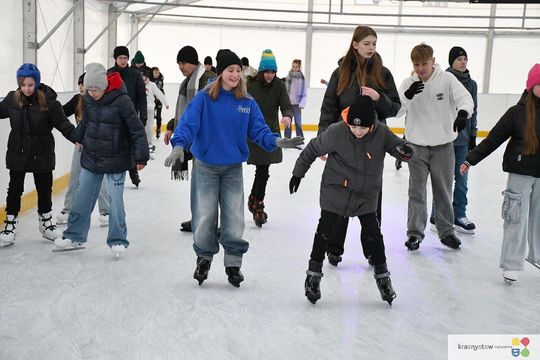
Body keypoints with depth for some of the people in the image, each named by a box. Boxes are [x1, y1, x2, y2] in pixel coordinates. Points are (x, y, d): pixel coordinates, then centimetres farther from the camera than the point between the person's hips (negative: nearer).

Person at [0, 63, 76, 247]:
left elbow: (63, 124, -17)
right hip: (17, 154, 2)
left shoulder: (49, 102, -16)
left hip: (42, 154, -2)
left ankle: (46, 222, 35)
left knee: (44, 189, 14)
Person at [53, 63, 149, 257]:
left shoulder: (122, 101, -18)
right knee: (82, 198, 11)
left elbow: (137, 130, -15)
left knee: (115, 200, -2)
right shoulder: (89, 100, -1)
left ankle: (117, 240, 14)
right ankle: (75, 236, 25)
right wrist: (79, 138, 32)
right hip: (91, 158, 6)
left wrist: (141, 157, -15)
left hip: (115, 161, -5)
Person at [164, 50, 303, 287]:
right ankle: (204, 258, 27)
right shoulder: (204, 98, -10)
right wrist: (179, 145, -34)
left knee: (234, 217, 4)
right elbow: (188, 123, -18)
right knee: (204, 216, 4)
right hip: (206, 167, -2)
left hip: (233, 168, 2)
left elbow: (258, 130, 0)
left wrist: (276, 141, -18)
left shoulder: (247, 102, -1)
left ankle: (233, 262, 20)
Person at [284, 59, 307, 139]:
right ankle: (287, 138, 15)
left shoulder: (302, 78, -4)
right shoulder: (288, 77, 0)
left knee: (298, 122, -3)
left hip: (297, 104, -2)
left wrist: (302, 104, -12)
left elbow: (304, 93, -3)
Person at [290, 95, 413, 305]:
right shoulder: (336, 132, -20)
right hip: (335, 192, -2)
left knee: (373, 234, 7)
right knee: (325, 231, 3)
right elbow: (313, 149, -8)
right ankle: (314, 273, 18)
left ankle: (382, 275, 24)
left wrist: (405, 150, -30)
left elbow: (397, 145, -4)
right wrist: (298, 173, 1)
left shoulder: (382, 133, -14)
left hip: (366, 195, 2)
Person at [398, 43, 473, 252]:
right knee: (416, 191, 3)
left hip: (443, 145, 0)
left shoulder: (447, 79, -6)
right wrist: (408, 96, -28)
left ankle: (446, 231, 26)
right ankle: (415, 233, 13)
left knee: (443, 190, 12)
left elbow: (465, 97, -19)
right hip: (417, 145, 0)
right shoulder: (408, 83, -2)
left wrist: (463, 112, -41)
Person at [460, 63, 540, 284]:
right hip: (520, 173, -3)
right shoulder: (518, 112, -10)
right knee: (516, 219, 1)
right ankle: (511, 265, 11)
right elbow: (493, 139, -6)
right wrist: (470, 160, -6)